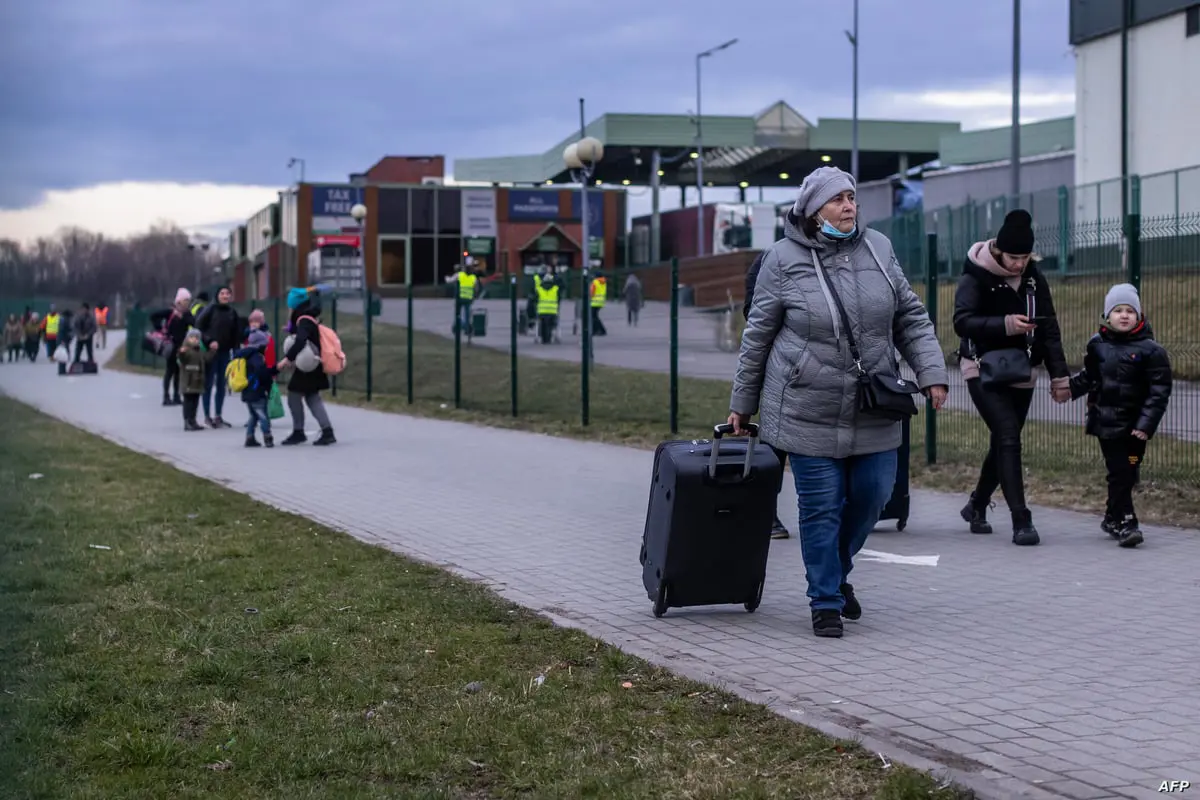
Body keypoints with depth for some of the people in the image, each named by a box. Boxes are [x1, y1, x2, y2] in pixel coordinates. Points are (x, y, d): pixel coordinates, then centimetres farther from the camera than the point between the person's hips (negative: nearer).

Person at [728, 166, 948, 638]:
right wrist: (742, 404, 5)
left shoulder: (877, 249, 4)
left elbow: (910, 318, 10)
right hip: (809, 412, -4)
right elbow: (758, 335, 1)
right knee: (821, 508, 0)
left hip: (874, 412, 4)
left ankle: (836, 570, 37)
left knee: (873, 495, 11)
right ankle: (826, 602, 15)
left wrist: (931, 372, -3)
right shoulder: (784, 260, -6)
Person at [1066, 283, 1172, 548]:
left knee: (1126, 474, 7)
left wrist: (1146, 424, -15)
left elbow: (1159, 391, -8)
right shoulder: (1098, 344, 3)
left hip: (1134, 426, -1)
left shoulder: (1150, 350, -7)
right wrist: (1069, 388, -1)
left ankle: (1113, 518, 25)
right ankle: (1124, 522, 4)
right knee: (1119, 473, 1)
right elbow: (1089, 376, 17)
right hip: (1106, 422, 1)